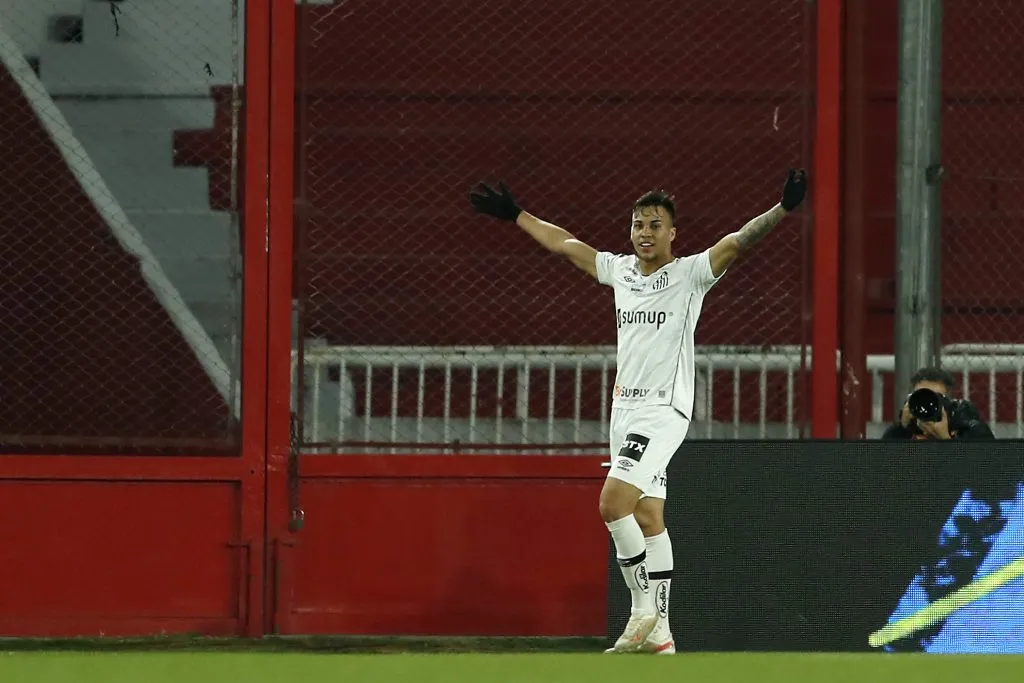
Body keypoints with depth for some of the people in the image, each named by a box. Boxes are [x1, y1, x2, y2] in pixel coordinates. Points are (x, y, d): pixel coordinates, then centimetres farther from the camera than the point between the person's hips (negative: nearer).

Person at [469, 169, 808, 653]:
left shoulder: (690, 274, -7)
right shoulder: (619, 269, 11)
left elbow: (739, 241, -19)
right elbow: (564, 243, 24)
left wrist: (782, 209, -34)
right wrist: (514, 215, 32)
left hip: (663, 409, -7)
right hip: (625, 408, 7)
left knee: (613, 503, -20)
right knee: (647, 516, 6)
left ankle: (645, 605, -8)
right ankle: (658, 631, 7)